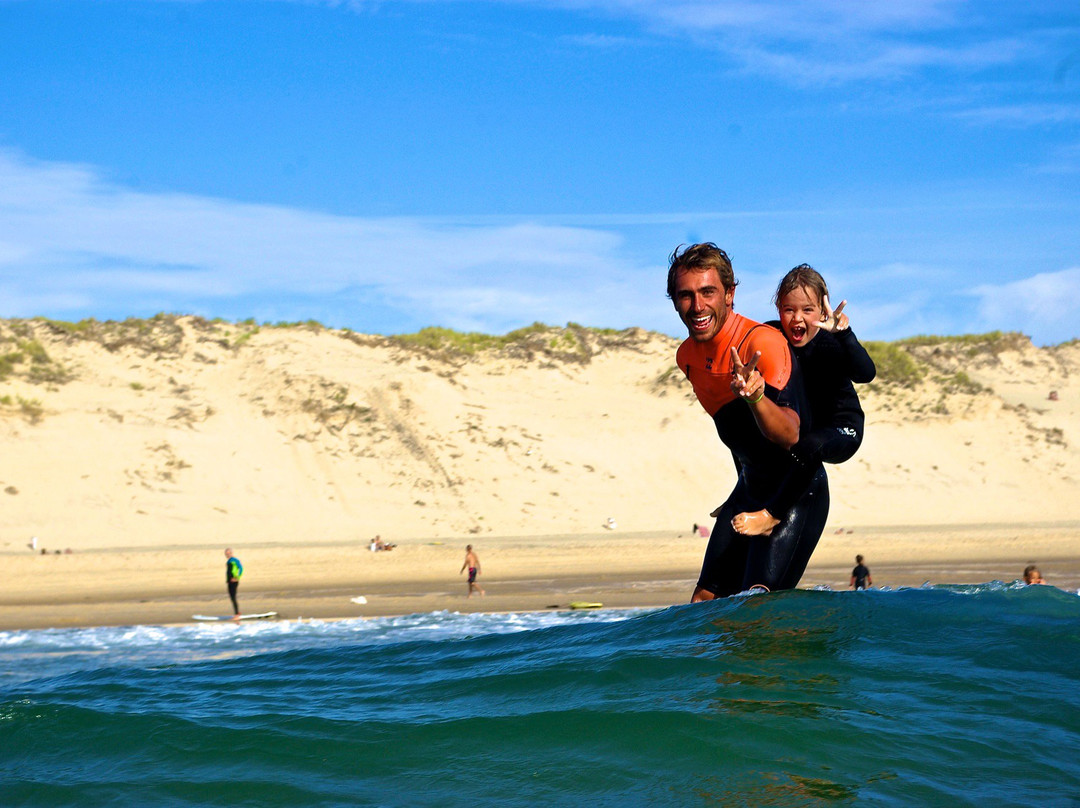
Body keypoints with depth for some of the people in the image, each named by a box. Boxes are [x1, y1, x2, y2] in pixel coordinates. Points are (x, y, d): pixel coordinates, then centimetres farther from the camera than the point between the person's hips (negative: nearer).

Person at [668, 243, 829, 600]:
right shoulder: (687, 356, 0)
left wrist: (754, 396, -51)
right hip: (749, 491, 8)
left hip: (798, 493, -7)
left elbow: (789, 435, -34)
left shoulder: (764, 342, -24)